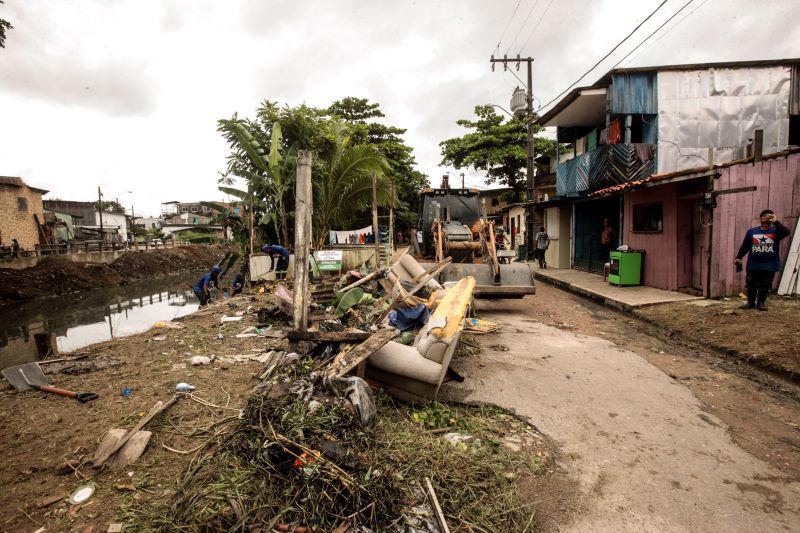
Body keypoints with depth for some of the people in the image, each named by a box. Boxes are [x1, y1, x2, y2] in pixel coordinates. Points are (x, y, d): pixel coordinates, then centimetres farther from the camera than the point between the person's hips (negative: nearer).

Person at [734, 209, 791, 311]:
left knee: (765, 286, 7)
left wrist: (775, 222, -19)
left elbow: (786, 232, -21)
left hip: (770, 266, 0)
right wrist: (738, 257, 4)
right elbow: (745, 246, 7)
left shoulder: (775, 231, 1)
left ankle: (761, 302, 20)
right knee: (751, 285, 6)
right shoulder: (752, 231, 4)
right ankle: (751, 302, 19)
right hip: (753, 265, 1)